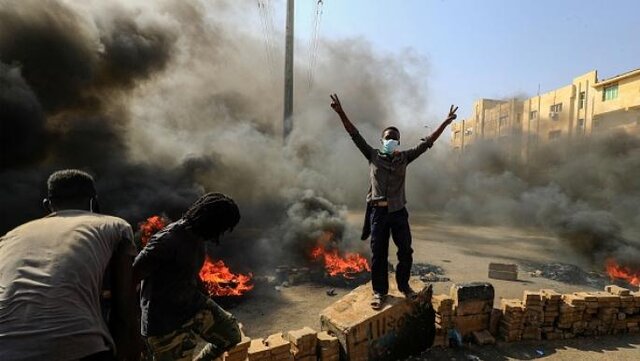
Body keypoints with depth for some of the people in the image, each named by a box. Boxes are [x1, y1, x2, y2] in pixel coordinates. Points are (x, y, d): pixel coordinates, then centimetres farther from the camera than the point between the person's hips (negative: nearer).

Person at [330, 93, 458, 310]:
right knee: (378, 254, 5)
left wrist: (445, 123, 4)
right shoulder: (373, 156, 3)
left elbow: (427, 142, 8)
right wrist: (341, 113, -11)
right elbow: (355, 135, -3)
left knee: (406, 252, 9)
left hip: (399, 211, 2)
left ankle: (403, 285, 32)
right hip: (378, 211, -2)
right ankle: (379, 292, 21)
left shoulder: (404, 158, 8)